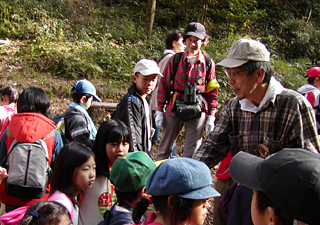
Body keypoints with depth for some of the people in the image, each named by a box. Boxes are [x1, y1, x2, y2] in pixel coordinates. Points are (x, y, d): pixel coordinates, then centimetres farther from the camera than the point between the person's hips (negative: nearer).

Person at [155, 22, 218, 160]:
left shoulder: (208, 64, 2)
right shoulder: (174, 60, 2)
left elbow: (212, 92, 6)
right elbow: (164, 85, 5)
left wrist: (211, 116, 3)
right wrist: (160, 110, 2)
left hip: (197, 111, 0)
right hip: (173, 109, 1)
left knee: (191, 153, 5)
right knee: (164, 148, 9)